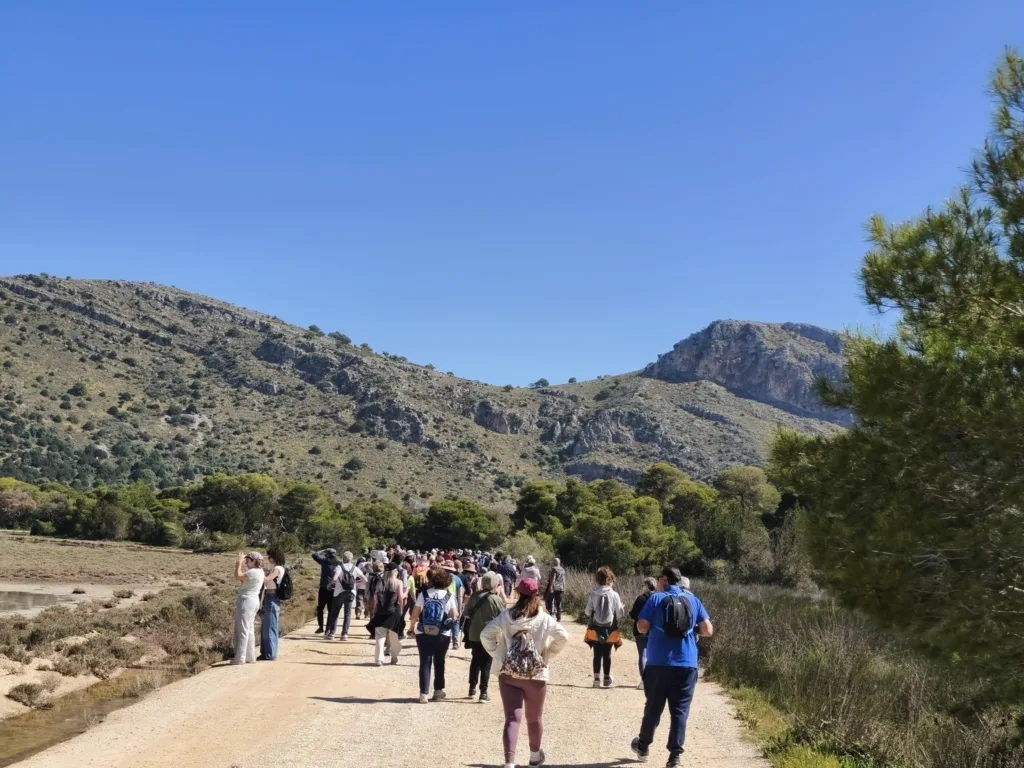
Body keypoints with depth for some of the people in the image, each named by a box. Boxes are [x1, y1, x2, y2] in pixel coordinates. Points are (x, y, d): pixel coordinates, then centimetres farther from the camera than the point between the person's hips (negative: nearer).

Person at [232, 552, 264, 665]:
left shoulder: (254, 572, -17)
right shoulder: (259, 571, 14)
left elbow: (238, 577, -18)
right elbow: (241, 580, 18)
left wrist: (239, 563, -8)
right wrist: (239, 566, 13)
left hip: (246, 601, -10)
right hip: (253, 601, 10)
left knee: (242, 629, -5)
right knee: (249, 629, 13)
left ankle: (240, 658, -2)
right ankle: (250, 657, 17)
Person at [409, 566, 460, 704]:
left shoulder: (423, 594, -5)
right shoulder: (449, 596, -4)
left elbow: (415, 615, -4)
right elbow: (455, 617, -4)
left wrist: (412, 626, 14)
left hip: (423, 634, 0)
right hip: (442, 635, 0)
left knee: (425, 663, 4)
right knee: (439, 662, 17)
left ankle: (423, 693, -2)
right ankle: (438, 691, 24)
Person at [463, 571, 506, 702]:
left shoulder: (475, 596, -2)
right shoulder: (496, 599, -15)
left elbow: (467, 614, 3)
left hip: (474, 635, 4)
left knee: (475, 661, 20)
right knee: (486, 664, 5)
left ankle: (472, 689, 29)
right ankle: (483, 693, 3)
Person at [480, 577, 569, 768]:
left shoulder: (506, 616, -4)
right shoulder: (545, 619, -5)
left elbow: (485, 635, -7)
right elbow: (563, 637, -4)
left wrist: (499, 656, 0)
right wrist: (547, 656, 6)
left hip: (508, 675, 0)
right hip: (536, 676, 0)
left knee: (512, 719, -2)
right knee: (534, 718, 19)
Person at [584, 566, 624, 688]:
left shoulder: (593, 594, -9)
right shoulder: (614, 595, -10)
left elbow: (588, 612, -5)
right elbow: (619, 613, -5)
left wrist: (586, 614, 17)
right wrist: (620, 604, 14)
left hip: (596, 629, 0)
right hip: (610, 629, 0)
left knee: (597, 654, 8)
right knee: (607, 654, 11)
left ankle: (596, 678, 4)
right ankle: (607, 678, 18)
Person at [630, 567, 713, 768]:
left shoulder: (656, 598, -2)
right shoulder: (693, 600, 6)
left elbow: (642, 627, -8)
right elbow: (708, 630, 1)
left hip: (659, 663, -1)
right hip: (686, 664, 1)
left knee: (653, 706, 13)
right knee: (680, 710, 4)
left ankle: (643, 746, 29)